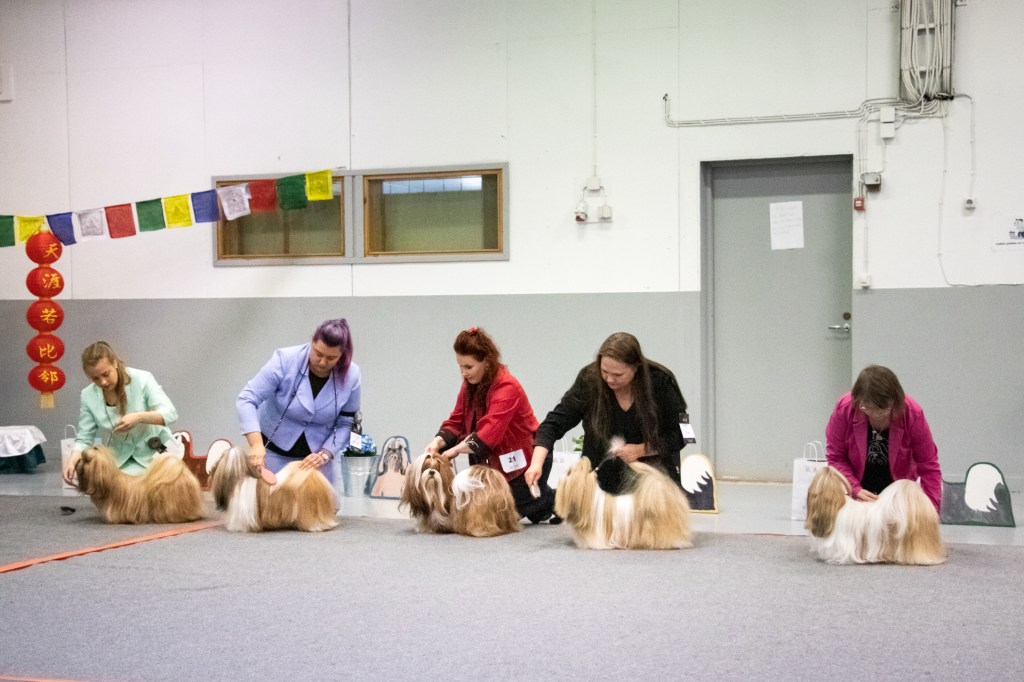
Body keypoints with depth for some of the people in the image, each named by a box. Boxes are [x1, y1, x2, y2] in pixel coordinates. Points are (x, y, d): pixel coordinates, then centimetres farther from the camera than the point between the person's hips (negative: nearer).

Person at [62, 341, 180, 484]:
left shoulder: (142, 379, -16)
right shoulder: (88, 396, -7)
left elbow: (170, 413, -20)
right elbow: (84, 438, -4)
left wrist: (139, 417, -37)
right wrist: (73, 459, -24)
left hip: (156, 452, -3)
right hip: (120, 461, 3)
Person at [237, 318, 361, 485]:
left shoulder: (351, 376, -12)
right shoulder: (285, 360, -19)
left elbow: (344, 425, -3)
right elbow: (246, 399, -20)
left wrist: (324, 454, -20)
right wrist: (256, 443, -34)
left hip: (314, 457, 2)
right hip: (273, 451, -2)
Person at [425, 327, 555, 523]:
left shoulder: (506, 387, -28)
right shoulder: (470, 384, -3)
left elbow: (490, 433, -38)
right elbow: (456, 422, -4)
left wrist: (455, 450, -41)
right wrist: (438, 441, -23)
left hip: (525, 459, -8)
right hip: (499, 460, 8)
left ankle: (555, 501, 20)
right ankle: (545, 498, 30)